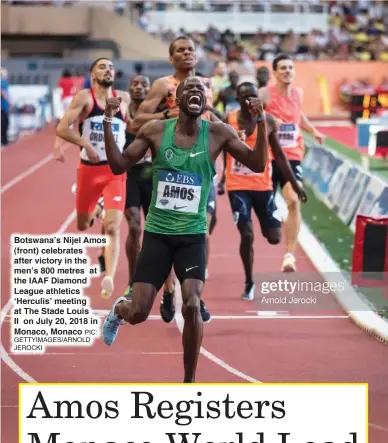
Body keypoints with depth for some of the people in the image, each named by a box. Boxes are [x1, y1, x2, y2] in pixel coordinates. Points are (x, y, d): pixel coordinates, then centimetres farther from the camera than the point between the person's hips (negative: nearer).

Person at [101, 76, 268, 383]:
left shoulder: (218, 133, -3)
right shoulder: (156, 130, -2)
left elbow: (257, 164, -5)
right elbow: (119, 166, 1)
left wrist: (261, 122, -17)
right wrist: (109, 122, -8)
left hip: (193, 236, 0)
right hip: (157, 234, 1)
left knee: (192, 305, -19)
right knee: (138, 313, -2)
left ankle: (189, 383, 1)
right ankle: (119, 308, 39)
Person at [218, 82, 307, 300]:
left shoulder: (268, 120, -1)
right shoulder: (228, 120, -5)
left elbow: (278, 154, 7)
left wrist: (295, 183, 6)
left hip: (263, 185, 2)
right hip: (238, 186, -2)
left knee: (274, 237, 1)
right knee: (246, 235, -9)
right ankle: (249, 283, 10)